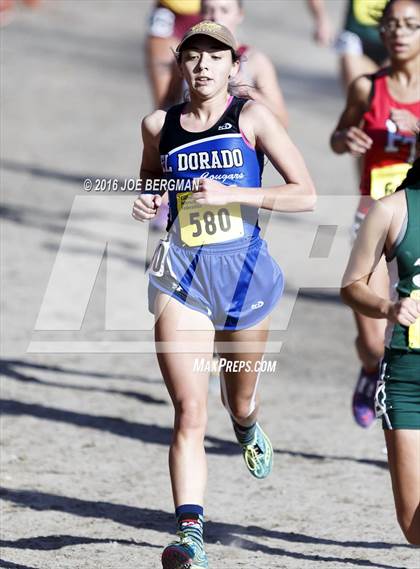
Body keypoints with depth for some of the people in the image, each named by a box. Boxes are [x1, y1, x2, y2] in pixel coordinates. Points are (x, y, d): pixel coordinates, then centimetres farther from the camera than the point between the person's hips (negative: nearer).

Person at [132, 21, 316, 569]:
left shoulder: (252, 117, -5)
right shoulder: (159, 126, 4)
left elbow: (306, 195, -10)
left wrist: (230, 193, -19)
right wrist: (146, 202, 2)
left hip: (244, 269, 0)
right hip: (181, 276, 0)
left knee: (240, 401, 21)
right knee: (189, 412, -15)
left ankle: (249, 429, 59)